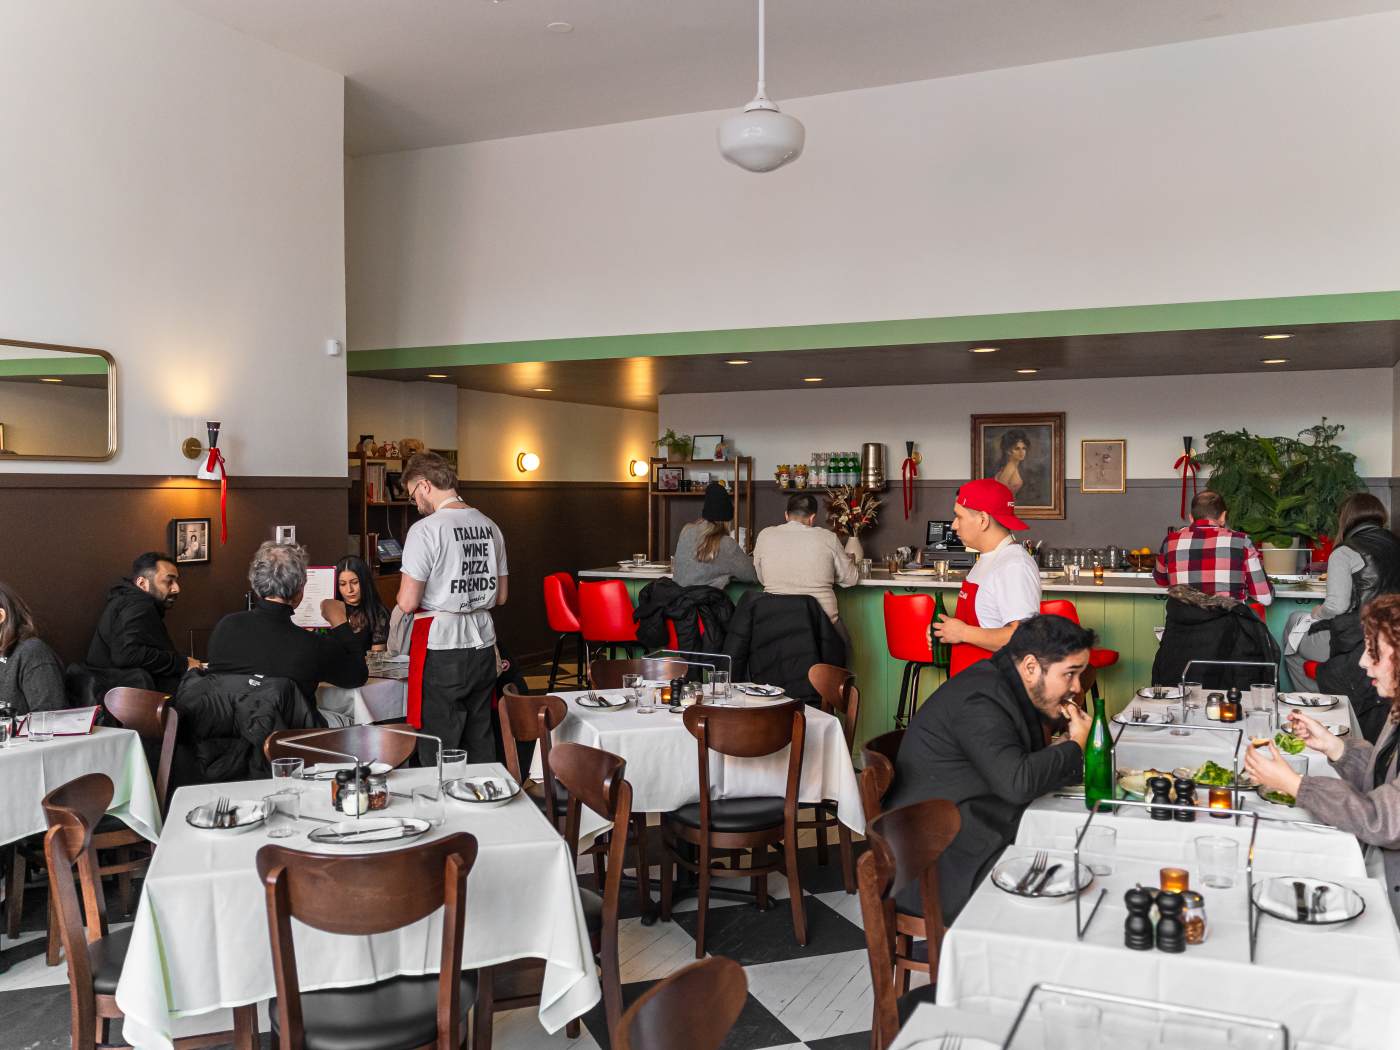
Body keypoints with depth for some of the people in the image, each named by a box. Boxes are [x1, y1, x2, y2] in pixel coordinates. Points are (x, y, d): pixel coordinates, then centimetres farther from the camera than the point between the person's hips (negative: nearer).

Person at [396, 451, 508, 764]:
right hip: (483, 644, 6)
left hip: (444, 650, -6)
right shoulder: (489, 527, 7)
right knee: (480, 740, 14)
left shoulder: (425, 530, -13)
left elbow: (408, 603, -13)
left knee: (439, 749, 3)